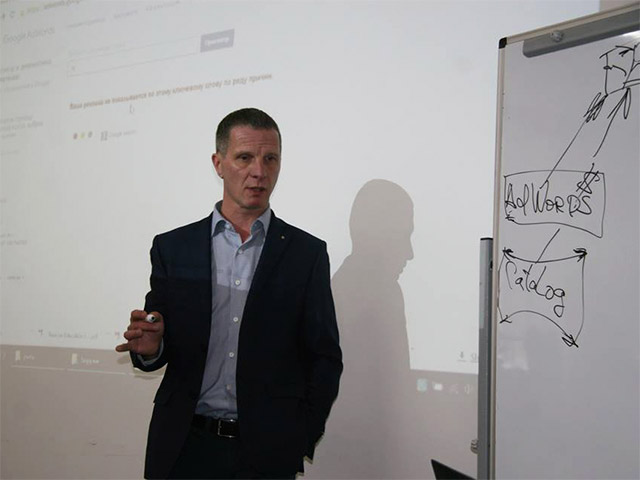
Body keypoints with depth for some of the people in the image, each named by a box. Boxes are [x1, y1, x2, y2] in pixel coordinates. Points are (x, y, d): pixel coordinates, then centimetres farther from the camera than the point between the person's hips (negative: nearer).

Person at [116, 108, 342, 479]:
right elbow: (160, 349, 7)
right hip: (185, 446, 1)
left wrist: (301, 442, -6)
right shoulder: (172, 248, 3)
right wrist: (150, 347, -14)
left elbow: (325, 358, 2)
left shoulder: (307, 253, 0)